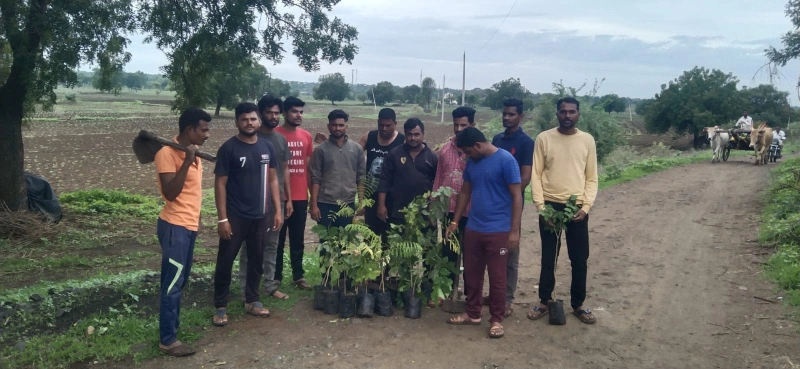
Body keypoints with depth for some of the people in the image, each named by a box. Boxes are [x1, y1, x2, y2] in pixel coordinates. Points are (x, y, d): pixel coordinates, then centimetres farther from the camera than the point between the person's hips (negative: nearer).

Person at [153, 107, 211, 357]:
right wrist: (187, 161, -28)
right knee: (173, 283, -4)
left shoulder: (192, 151, 11)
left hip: (189, 225, 9)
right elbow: (170, 192, -24)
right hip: (175, 226, -9)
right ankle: (167, 340, 4)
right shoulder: (168, 153, -16)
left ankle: (173, 326, 27)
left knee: (179, 282, 16)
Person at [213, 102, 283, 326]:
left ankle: (251, 301, 28)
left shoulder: (267, 147, 5)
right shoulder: (229, 148, -9)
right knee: (225, 261, 3)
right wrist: (222, 218, -14)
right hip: (235, 216, -4)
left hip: (261, 216, 5)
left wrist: (277, 210, 5)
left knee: (257, 260, 14)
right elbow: (220, 184, -9)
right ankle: (220, 306, 15)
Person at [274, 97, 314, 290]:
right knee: (278, 239, 5)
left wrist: (312, 194, 13)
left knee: (298, 239, 12)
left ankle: (298, 276, 21)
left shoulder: (306, 136, 8)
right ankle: (276, 277, 15)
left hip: (301, 197, 4)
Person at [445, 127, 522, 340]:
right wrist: (455, 221, 16)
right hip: (473, 228, 7)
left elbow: (516, 196, -13)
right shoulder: (472, 162, 9)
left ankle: (497, 320, 17)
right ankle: (472, 314, 29)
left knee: (497, 277, 3)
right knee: (471, 273, 14)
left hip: (498, 231, -6)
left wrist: (514, 230, -16)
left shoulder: (505, 160, -12)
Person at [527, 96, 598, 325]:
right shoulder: (544, 139, -1)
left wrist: (586, 207, -7)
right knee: (548, 258, 9)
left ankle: (578, 304, 22)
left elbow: (592, 178, 4)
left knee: (579, 259, 7)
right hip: (550, 206, -1)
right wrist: (540, 205, -9)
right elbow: (536, 175, -1)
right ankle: (545, 302, 22)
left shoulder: (587, 140, 2)